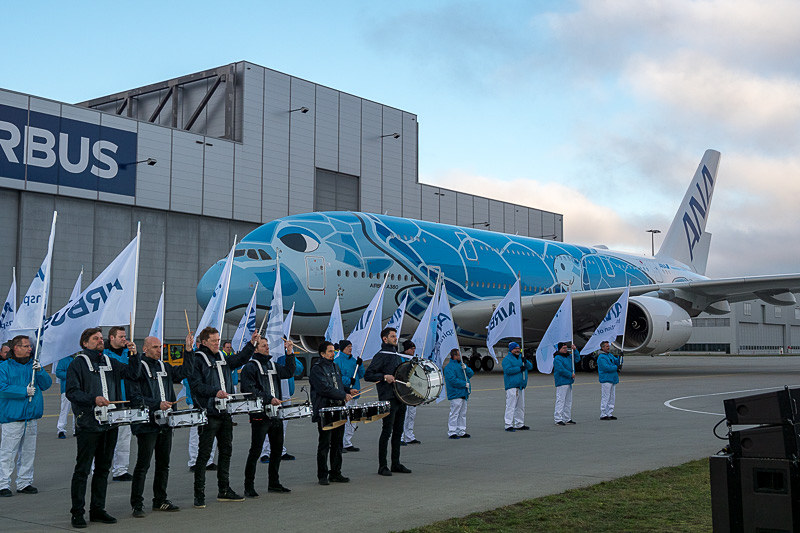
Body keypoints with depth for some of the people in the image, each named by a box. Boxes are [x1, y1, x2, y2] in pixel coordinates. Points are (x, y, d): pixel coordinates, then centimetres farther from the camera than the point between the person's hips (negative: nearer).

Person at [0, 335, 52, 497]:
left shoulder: (33, 364, 10)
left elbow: (46, 384, 6)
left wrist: (39, 371, -11)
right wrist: (24, 391, -17)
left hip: (32, 416, 5)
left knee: (28, 452, 11)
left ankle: (25, 482, 21)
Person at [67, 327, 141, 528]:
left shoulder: (110, 362, 15)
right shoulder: (78, 364, -2)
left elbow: (133, 373, 9)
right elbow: (71, 392, -10)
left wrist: (133, 355, -7)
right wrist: (94, 399, -23)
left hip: (110, 424, 6)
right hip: (89, 424, -6)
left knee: (103, 468, 11)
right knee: (82, 469, -1)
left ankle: (97, 509, 20)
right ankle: (77, 512, 6)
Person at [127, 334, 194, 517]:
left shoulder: (164, 367, 15)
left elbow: (184, 373, 11)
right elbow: (135, 397, -14)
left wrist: (188, 350, 3)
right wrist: (158, 404, -22)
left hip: (165, 423, 7)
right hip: (147, 424, -7)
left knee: (163, 463, 13)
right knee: (143, 464, -4)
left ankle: (160, 500, 24)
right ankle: (137, 505, 3)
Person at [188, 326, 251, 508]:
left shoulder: (222, 358, 16)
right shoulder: (197, 360, -7)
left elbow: (240, 360, 21)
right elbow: (196, 385, -15)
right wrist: (215, 392, -26)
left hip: (225, 412, 8)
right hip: (208, 413, -8)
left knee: (226, 450, 13)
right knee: (204, 454, -4)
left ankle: (224, 490, 23)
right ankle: (199, 494, 2)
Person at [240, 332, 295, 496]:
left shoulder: (272, 365, 18)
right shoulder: (250, 367, -6)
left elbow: (288, 372, 16)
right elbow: (250, 390, -16)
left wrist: (290, 354, 7)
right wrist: (269, 399, -22)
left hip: (276, 414, 8)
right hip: (259, 415, -8)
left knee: (277, 448, 12)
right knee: (255, 450, -6)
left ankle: (274, 483, 24)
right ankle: (249, 487, 1)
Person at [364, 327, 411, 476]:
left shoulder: (397, 356, 18)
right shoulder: (380, 356, -7)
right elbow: (367, 375, -12)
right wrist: (384, 377, -22)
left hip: (401, 398, 8)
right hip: (388, 399, -8)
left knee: (398, 431, 10)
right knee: (387, 431, -6)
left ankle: (396, 464, 18)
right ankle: (382, 466, 0)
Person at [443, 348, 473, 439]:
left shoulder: (461, 364, 17)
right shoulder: (449, 367, -11)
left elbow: (471, 374, 13)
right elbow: (453, 380, -20)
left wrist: (465, 368, -7)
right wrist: (465, 384, -16)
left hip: (463, 394, 9)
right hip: (455, 394, -9)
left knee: (463, 414, 13)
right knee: (454, 414, -8)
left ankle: (461, 432, 20)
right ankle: (452, 433, -4)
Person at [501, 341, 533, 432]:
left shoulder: (521, 358, 19)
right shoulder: (507, 359, -4)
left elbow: (530, 367, 12)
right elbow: (507, 370, -19)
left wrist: (525, 362, -8)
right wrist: (519, 368, -18)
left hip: (521, 386, 8)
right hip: (512, 386, -8)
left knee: (521, 406, 13)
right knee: (511, 406, -11)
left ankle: (519, 424, 22)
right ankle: (508, 425, -11)